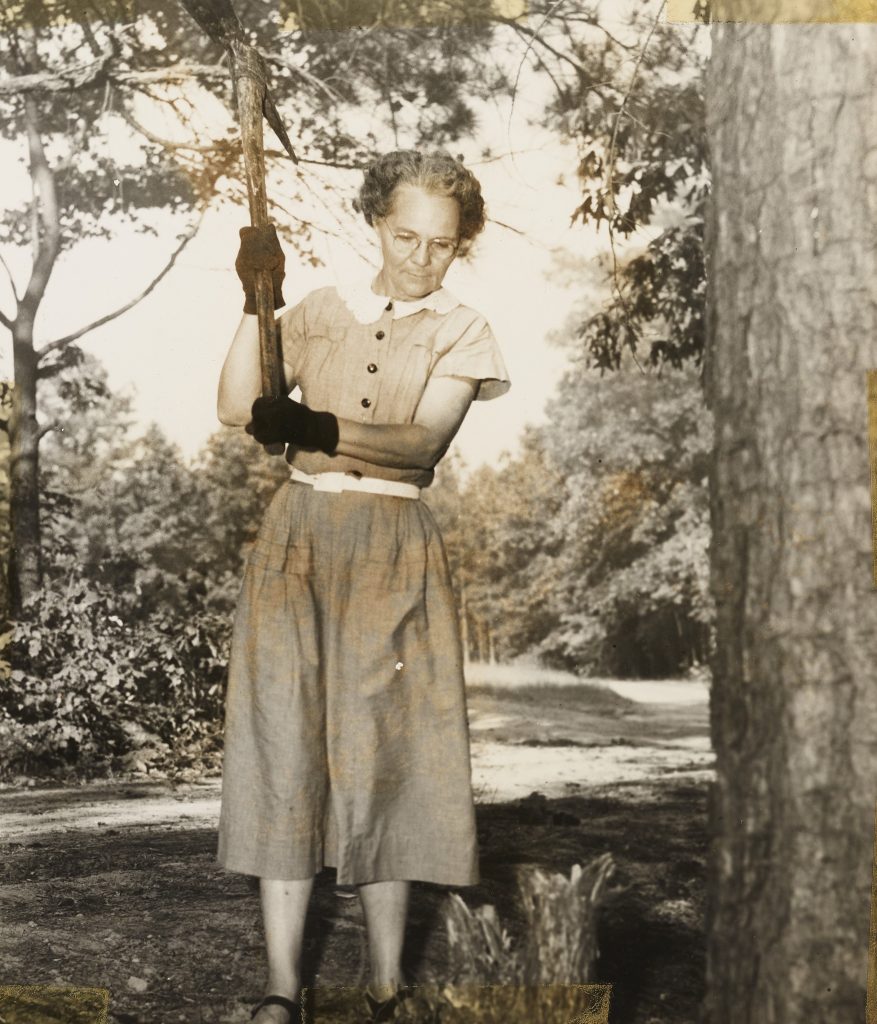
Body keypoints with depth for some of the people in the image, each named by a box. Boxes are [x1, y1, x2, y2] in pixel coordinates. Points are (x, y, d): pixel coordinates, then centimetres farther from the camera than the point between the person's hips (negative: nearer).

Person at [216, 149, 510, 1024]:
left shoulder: (459, 332, 6)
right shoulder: (320, 312, 12)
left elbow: (423, 440, -11)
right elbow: (237, 407, -1)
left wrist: (321, 429, -26)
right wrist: (257, 300, -10)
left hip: (392, 546, -1)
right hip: (297, 535, 2)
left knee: (381, 750, -3)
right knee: (285, 744, -4)